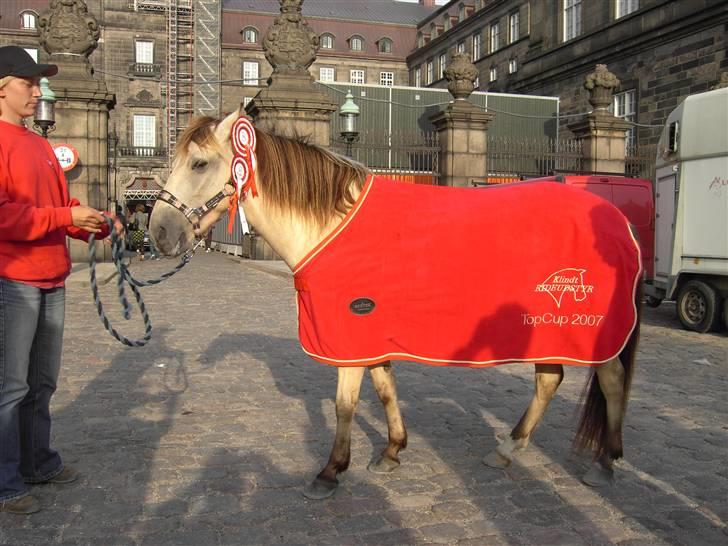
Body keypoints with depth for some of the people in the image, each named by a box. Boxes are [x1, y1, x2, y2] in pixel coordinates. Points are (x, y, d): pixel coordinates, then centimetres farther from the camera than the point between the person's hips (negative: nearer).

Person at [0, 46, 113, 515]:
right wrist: (64, 216, -19)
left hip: (52, 282, 8)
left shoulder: (40, 145, 16)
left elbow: (61, 203, 19)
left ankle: (38, 461, 31)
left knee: (43, 382, 17)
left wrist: (96, 224, 3)